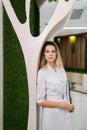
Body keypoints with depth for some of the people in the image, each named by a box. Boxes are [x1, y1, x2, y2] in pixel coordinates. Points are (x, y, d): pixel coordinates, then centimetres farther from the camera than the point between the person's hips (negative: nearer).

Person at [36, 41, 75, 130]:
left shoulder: (62, 70, 4)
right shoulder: (42, 72, -13)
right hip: (51, 114, -5)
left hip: (64, 113, 6)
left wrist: (68, 106, 0)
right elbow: (39, 101, -15)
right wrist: (62, 105, -15)